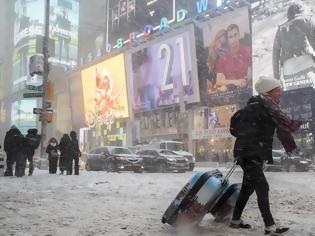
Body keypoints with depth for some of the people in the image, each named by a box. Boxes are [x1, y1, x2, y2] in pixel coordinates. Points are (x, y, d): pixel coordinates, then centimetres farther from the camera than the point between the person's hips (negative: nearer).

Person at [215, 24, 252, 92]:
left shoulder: (248, 52, -1)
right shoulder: (223, 58, 6)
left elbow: (250, 76, -4)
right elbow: (219, 81, 0)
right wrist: (235, 82, -16)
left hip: (244, 89, -2)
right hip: (226, 90, 2)